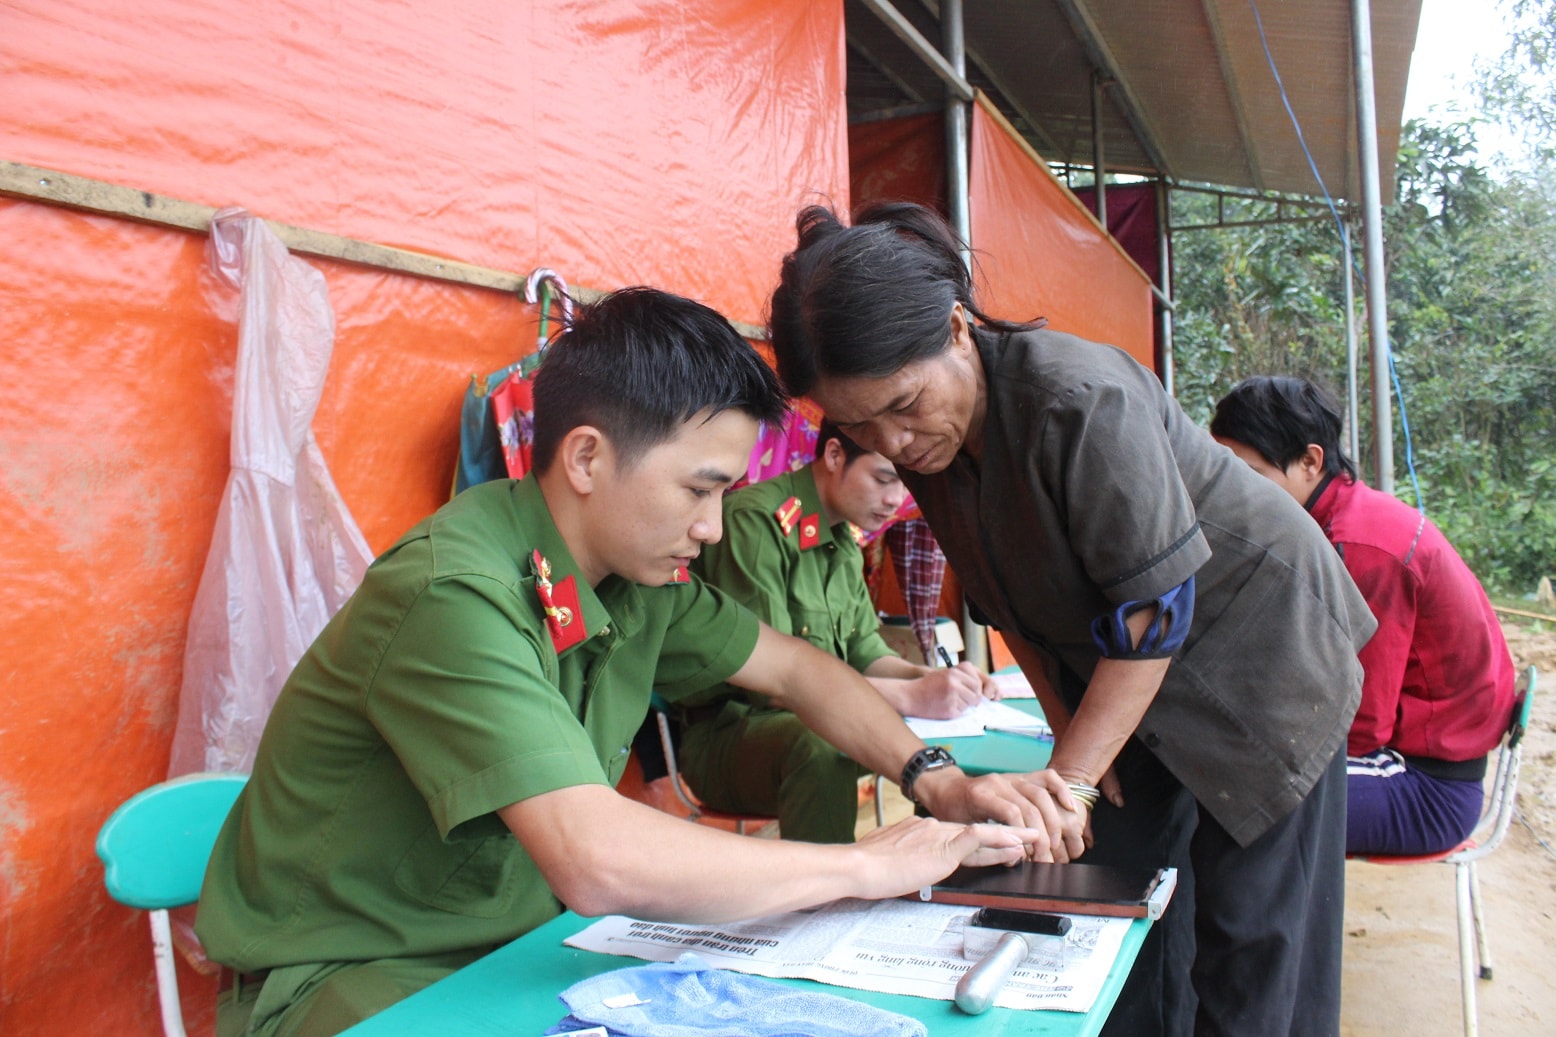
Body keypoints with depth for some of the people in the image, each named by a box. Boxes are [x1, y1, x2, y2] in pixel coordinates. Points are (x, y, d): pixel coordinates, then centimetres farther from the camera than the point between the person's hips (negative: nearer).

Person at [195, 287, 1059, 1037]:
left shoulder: (633, 572, -4)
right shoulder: (452, 598, -29)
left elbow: (792, 667, 10)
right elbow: (599, 860, -38)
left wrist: (930, 778, -3)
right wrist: (869, 866, -26)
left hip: (520, 939, 7)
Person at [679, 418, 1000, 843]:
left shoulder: (844, 538, 11)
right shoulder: (754, 520, -18)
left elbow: (862, 651, 16)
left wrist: (928, 677, -5)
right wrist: (910, 696, -29)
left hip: (816, 721, 9)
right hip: (726, 732, -9)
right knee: (821, 749, -39)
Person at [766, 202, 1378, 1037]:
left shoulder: (1082, 401, -33)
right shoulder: (921, 438, -10)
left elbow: (1153, 608, -30)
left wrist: (1070, 776, -29)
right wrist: (1073, 733, -1)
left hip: (1255, 650, -6)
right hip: (1120, 682, 6)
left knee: (1250, 937, 0)